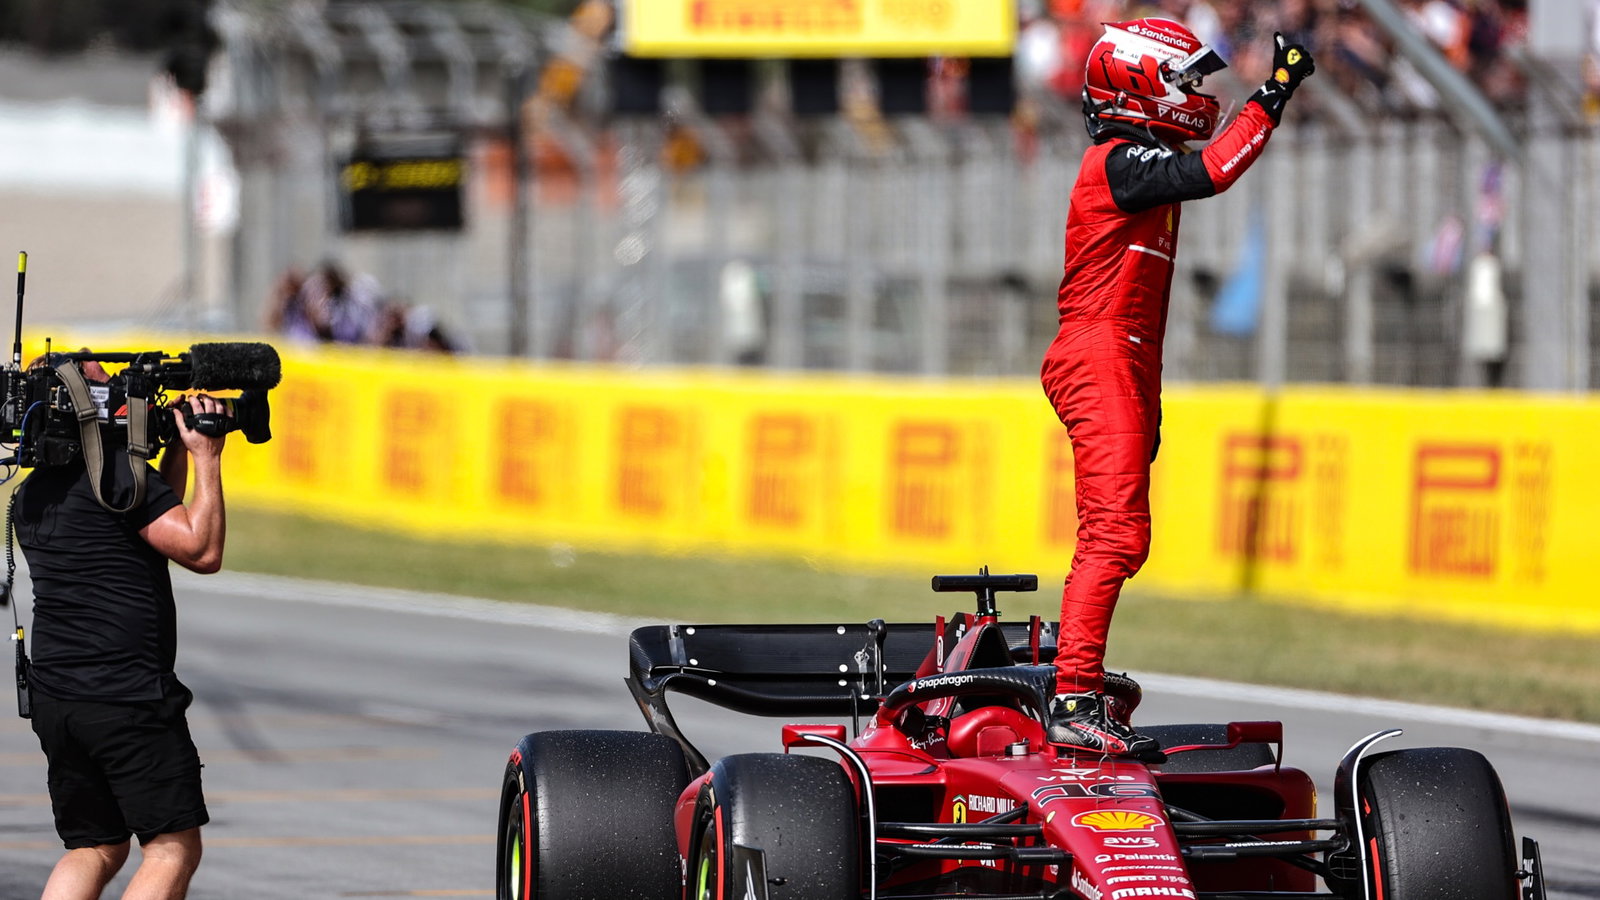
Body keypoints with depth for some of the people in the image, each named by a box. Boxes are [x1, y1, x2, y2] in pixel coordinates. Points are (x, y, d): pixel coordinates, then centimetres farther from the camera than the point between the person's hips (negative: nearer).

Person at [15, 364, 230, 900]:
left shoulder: (30, 494, 16)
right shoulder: (115, 468, -11)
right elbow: (201, 550, -12)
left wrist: (179, 450, 21)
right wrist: (206, 458, -4)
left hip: (53, 700, 8)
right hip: (129, 697, -8)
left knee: (94, 849, 15)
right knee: (173, 848, -1)